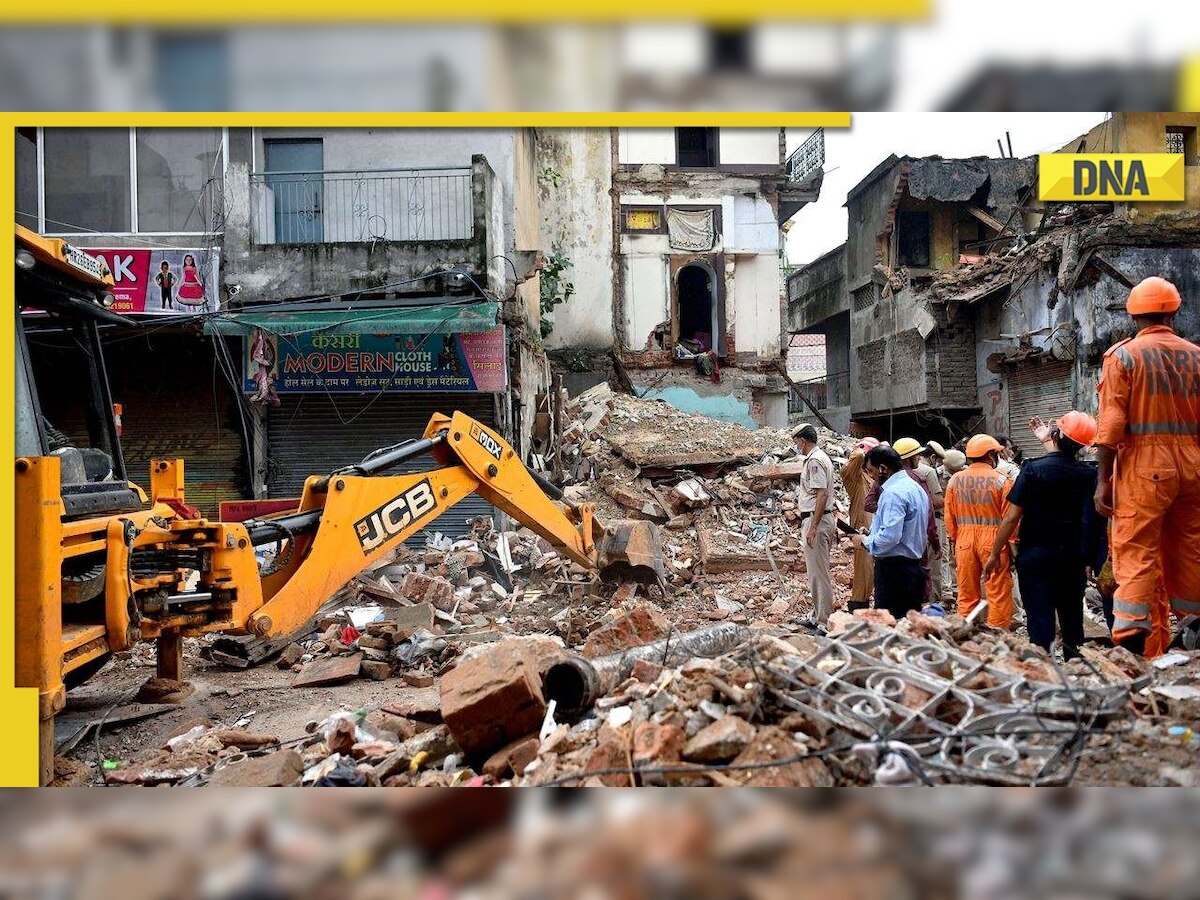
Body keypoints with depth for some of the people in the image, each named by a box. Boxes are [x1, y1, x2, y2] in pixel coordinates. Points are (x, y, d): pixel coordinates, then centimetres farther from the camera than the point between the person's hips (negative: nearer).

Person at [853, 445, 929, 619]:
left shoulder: (893, 493, -16)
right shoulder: (915, 488, 15)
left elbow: (890, 536, -25)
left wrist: (865, 541, -8)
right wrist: (871, 535, 17)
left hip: (893, 569, -10)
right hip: (914, 565, 10)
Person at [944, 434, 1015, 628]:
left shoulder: (955, 481, 3)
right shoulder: (1001, 481, -9)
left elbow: (949, 518, 7)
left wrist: (954, 543, 17)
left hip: (964, 541, 4)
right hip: (994, 541, -4)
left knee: (967, 592, 11)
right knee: (998, 592, 4)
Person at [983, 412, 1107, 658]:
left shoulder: (1033, 469, -14)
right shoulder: (1089, 474, -3)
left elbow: (1012, 517, -14)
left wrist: (995, 553, -6)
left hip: (1035, 555, -4)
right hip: (1072, 556, 4)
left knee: (1040, 619, -2)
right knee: (1072, 619, 16)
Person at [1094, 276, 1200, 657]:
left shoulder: (1123, 354, -3)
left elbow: (1111, 425, -9)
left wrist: (1104, 479, -6)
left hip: (1143, 464, -4)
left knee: (1136, 556, -4)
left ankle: (1131, 649, -9)